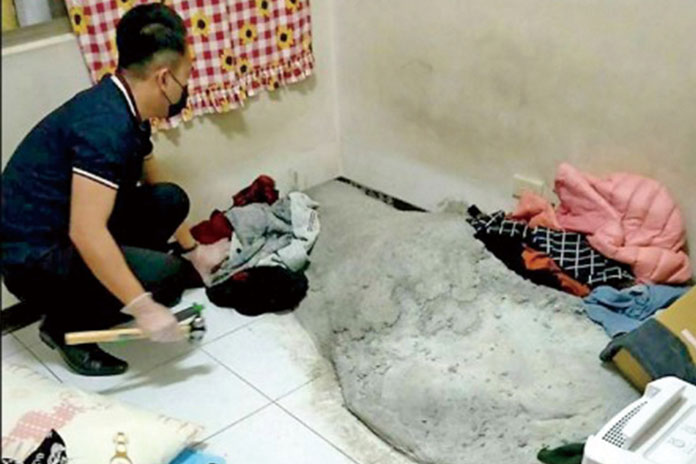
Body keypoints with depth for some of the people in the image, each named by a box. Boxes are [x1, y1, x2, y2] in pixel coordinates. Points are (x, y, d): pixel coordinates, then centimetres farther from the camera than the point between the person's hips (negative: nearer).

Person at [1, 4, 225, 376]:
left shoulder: (123, 109, 5)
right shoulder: (105, 124, -26)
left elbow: (155, 186, 20)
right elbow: (86, 232, -33)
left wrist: (192, 249, 27)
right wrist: (143, 307, -29)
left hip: (65, 236, 9)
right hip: (34, 256, -9)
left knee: (170, 201, 6)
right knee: (166, 277, -23)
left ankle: (106, 288, 12)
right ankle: (65, 325, -1)